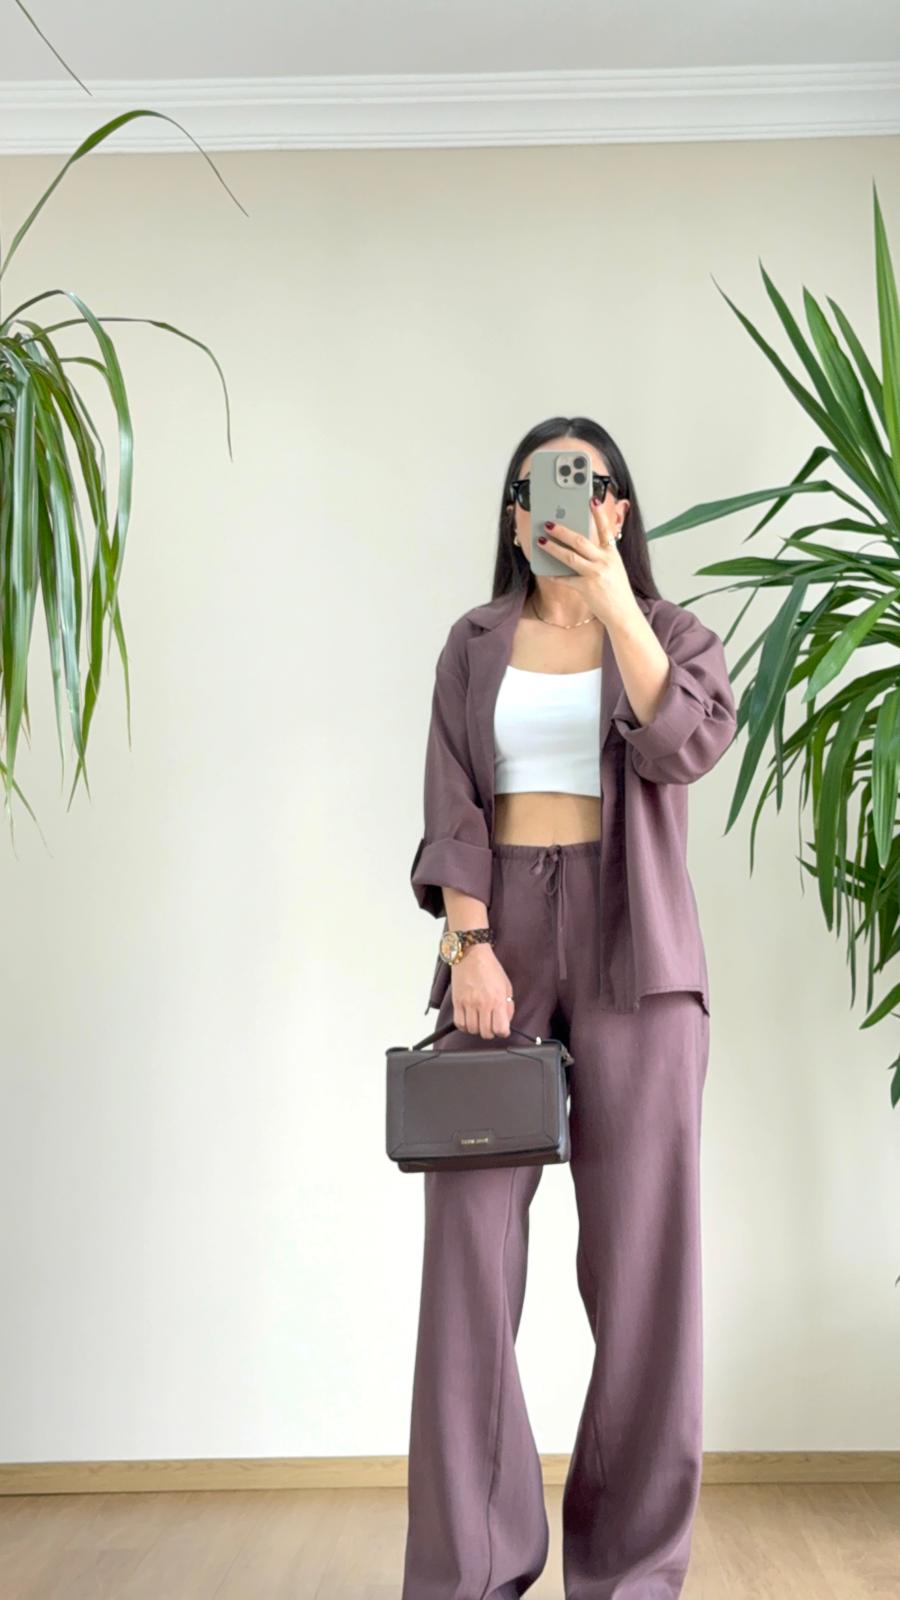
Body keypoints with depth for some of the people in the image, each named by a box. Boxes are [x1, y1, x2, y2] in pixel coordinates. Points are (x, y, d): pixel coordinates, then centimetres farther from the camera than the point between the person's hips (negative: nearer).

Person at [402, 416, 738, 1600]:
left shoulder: (672, 630, 10)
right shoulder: (476, 645, 13)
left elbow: (689, 746, -12)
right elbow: (453, 807, 2)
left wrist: (615, 600, -17)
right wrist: (471, 945, -11)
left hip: (633, 948, -1)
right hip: (500, 932, 1)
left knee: (641, 1249, -1)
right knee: (472, 1243, -5)